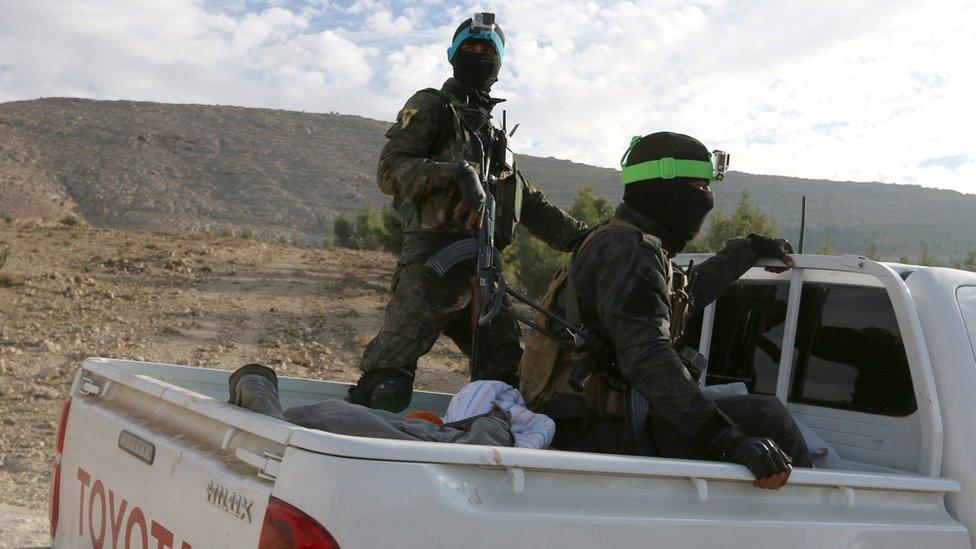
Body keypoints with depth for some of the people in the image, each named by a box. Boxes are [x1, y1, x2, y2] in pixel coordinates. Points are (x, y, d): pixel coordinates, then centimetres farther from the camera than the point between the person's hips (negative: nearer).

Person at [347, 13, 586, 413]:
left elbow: (531, 206, 29)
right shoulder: (430, 107, 7)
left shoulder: (493, 135, 29)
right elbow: (389, 170, -8)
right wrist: (457, 172, -22)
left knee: (505, 370, 7)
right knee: (387, 390, -14)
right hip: (431, 265, -8)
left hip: (479, 272, 8)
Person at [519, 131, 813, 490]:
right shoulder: (630, 249, -15)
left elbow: (688, 291, 41)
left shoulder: (630, 244, 19)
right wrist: (727, 440, -35)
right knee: (764, 416, -14)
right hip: (591, 437, -11)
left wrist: (748, 250, 50)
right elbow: (648, 358, -29)